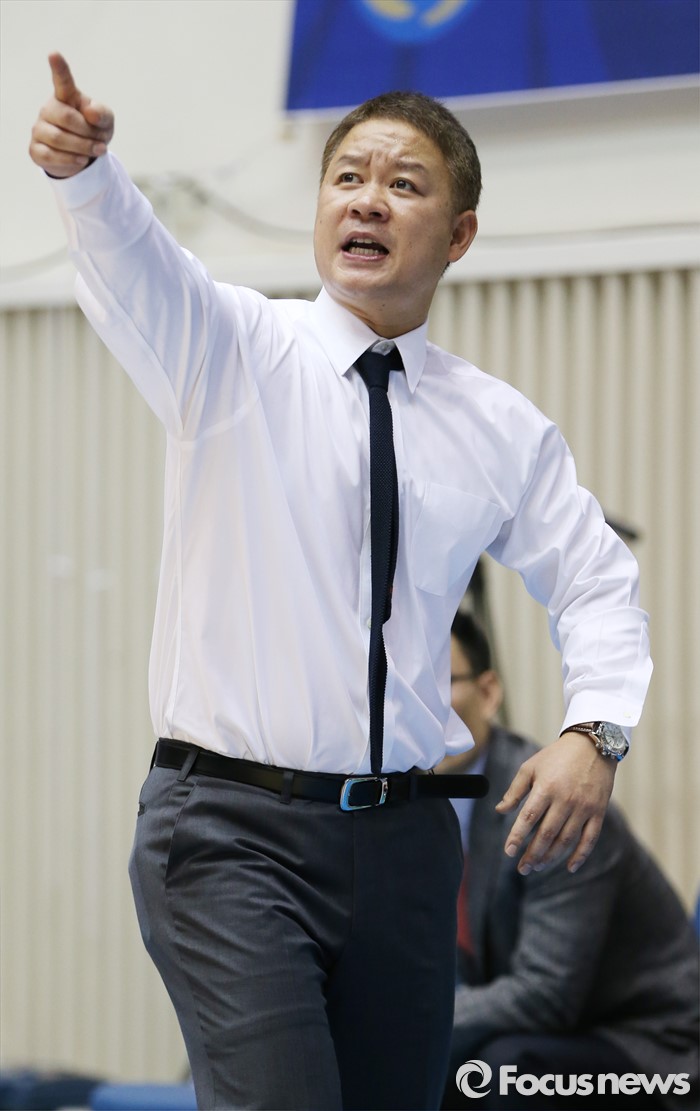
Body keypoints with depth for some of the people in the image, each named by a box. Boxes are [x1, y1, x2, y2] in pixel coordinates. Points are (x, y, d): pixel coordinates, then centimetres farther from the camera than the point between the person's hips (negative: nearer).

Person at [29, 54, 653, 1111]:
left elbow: (596, 581, 18)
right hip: (232, 827, -4)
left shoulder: (502, 427, 10)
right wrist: (82, 166, -43)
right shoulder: (237, 350, 0)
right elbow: (133, 267, -20)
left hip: (404, 836, 4)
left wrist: (594, 729, -2)